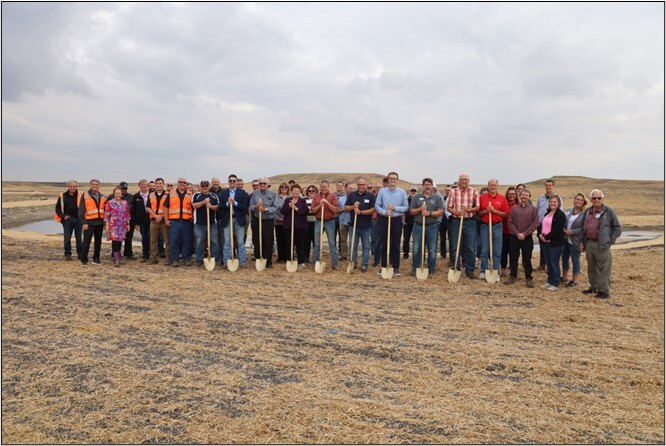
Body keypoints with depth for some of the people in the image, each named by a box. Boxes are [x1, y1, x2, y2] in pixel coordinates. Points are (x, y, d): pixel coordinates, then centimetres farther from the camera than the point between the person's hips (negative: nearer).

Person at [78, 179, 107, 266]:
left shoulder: (102, 197, 13)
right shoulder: (85, 195, -1)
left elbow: (105, 210, 15)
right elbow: (81, 210, -6)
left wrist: (105, 222, 9)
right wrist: (84, 222, -13)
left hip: (100, 222, 5)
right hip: (89, 222, -5)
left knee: (98, 241, 10)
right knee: (86, 242, -5)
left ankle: (96, 259, 19)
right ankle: (84, 260, 1)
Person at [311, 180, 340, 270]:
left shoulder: (333, 196, -1)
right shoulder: (316, 197, 7)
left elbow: (335, 210, -9)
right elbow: (313, 210, 2)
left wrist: (327, 203, -19)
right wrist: (319, 205, -15)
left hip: (330, 222, -2)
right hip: (318, 222, 2)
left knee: (332, 243, 2)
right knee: (317, 244, 7)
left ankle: (334, 264, 5)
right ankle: (315, 263, 15)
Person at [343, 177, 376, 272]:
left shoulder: (370, 195, -2)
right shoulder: (351, 195, 7)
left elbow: (373, 210, -9)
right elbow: (346, 208, 6)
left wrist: (361, 212, -18)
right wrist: (353, 207, -13)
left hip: (366, 225, -2)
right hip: (353, 224, 2)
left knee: (366, 246, 5)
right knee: (353, 246, 9)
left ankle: (364, 265, 12)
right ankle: (353, 263, 20)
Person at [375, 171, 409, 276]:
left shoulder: (402, 192, 2)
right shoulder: (382, 191, 2)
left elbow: (406, 207, 0)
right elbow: (377, 206, 1)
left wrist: (394, 208, -13)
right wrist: (384, 212, -16)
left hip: (397, 220, 0)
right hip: (384, 219, 0)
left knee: (396, 245, 4)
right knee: (384, 244, 5)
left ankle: (396, 267, 11)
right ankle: (384, 266, 13)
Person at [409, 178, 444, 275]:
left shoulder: (437, 197, 5)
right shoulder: (416, 197, 9)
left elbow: (440, 212, -2)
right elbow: (411, 211, 6)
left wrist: (429, 213, -16)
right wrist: (420, 209, -12)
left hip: (432, 226, -1)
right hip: (418, 226, 1)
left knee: (432, 250, 3)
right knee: (416, 249, 5)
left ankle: (431, 269, 13)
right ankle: (415, 268, 15)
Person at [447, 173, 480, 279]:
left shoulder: (474, 192, 3)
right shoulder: (453, 191, 4)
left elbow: (478, 207, 2)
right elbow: (449, 207, 4)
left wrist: (469, 209, -16)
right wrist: (456, 212, -15)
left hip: (470, 222, 0)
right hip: (456, 221, 1)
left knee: (470, 247, 1)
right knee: (455, 247, 4)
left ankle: (470, 270, 11)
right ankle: (456, 270, 15)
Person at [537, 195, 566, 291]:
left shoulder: (561, 215, -10)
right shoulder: (547, 213, 16)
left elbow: (557, 230, -20)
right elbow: (541, 225, 13)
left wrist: (547, 237, -18)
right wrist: (540, 235, -5)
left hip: (555, 243, -8)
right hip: (545, 242, 8)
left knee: (554, 263, -1)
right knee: (548, 263, 14)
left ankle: (555, 284, 9)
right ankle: (550, 281, 25)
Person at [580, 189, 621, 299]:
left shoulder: (608, 212, -5)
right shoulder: (587, 212, 12)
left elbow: (617, 228, -2)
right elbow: (583, 228, 21)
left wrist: (610, 241, -9)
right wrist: (582, 241, 14)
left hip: (602, 245, -6)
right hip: (589, 244, 6)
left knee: (604, 269, -2)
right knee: (591, 268, 16)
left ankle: (604, 291, 6)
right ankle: (593, 288, 29)